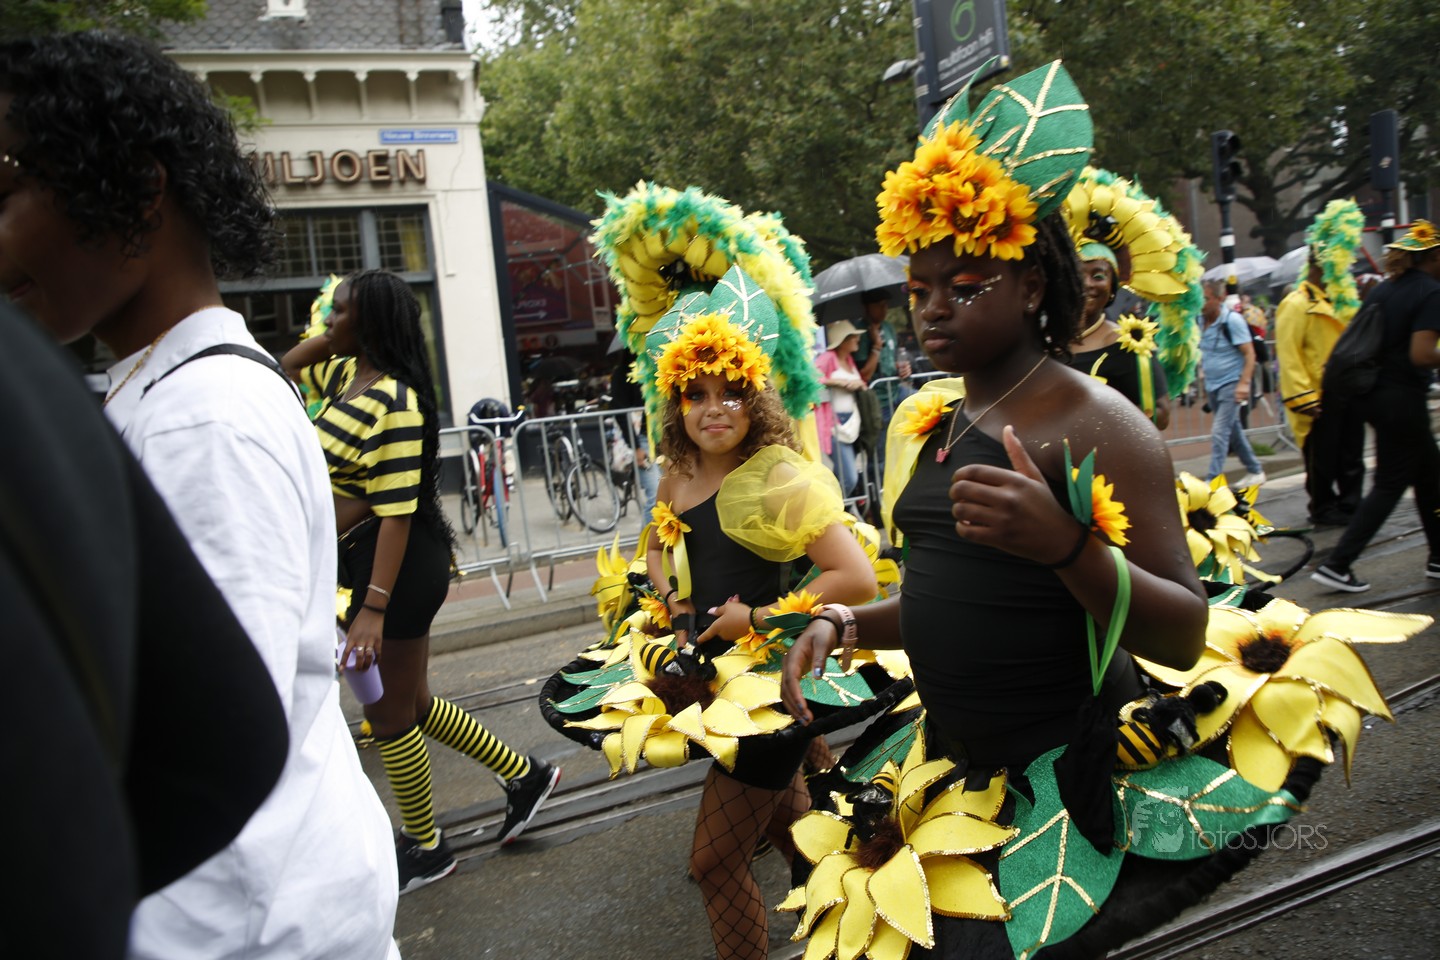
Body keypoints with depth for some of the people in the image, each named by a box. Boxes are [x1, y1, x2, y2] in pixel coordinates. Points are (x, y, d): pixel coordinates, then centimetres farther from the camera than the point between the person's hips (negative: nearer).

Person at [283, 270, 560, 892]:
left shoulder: (394, 402, -21)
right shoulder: (345, 375, 7)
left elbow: (397, 513, -25)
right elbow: (284, 369, 25)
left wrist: (373, 608, -27)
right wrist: (332, 338, 7)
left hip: (398, 566, -10)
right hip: (361, 559, 10)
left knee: (389, 716, 7)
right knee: (411, 702, 21)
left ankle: (425, 849, 28)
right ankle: (523, 775, 35)